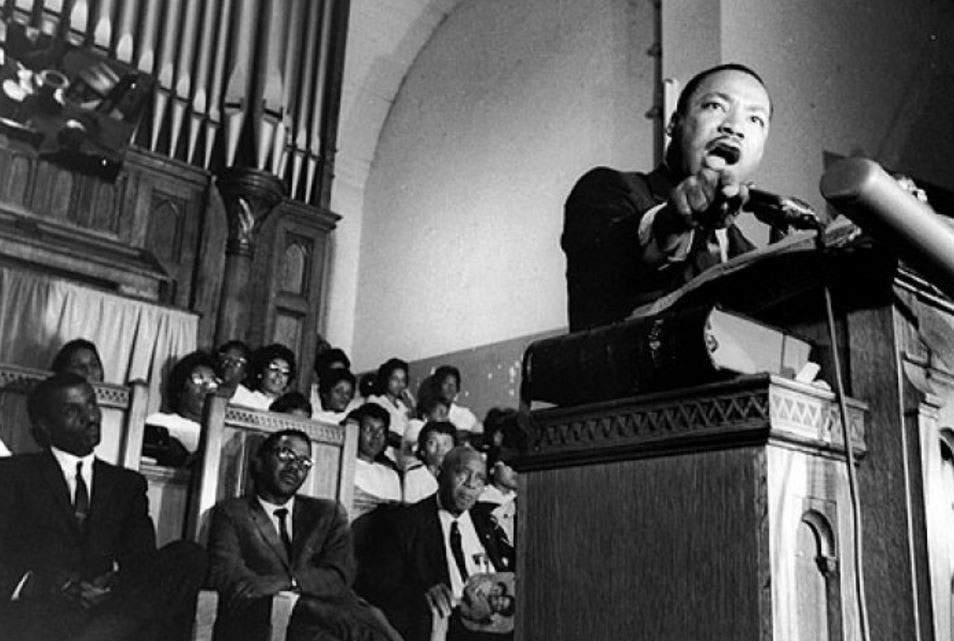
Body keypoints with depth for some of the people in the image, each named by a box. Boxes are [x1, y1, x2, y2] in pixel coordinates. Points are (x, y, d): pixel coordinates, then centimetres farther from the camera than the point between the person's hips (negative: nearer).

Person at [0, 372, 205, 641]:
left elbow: (143, 558, 11)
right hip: (35, 616, -4)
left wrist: (115, 578, -13)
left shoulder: (127, 484, 25)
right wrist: (38, 585, -17)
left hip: (110, 610, 4)